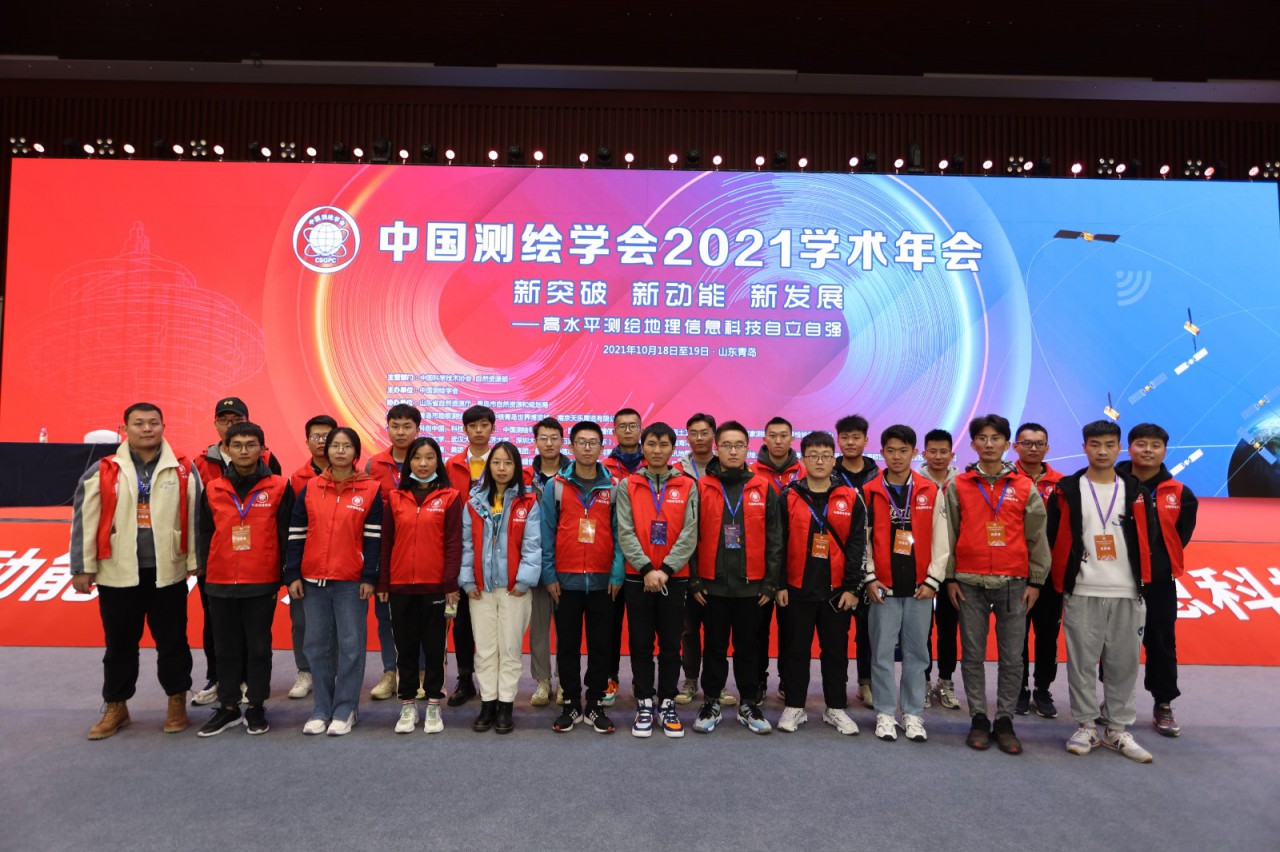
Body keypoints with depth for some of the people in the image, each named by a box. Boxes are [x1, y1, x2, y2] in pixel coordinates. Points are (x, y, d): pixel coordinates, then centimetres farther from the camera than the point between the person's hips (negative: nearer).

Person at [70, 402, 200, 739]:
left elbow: (195, 518, 2)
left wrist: (195, 561, 0)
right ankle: (115, 707, 29)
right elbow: (84, 521, 2)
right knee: (120, 643, 13)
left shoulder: (184, 471, 0)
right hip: (117, 574, 1)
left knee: (172, 641, 9)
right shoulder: (102, 472, 0)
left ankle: (177, 703, 25)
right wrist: (82, 567, 0)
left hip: (168, 573, 0)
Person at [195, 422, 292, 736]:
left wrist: (281, 575, -2)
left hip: (262, 584, -2)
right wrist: (206, 571, 7)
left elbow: (286, 535, -1)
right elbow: (205, 535, 10)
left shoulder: (279, 488, -2)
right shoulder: (212, 490, 5)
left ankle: (256, 707, 20)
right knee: (227, 648, 13)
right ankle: (228, 707, 25)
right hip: (220, 584, 3)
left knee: (259, 648, 7)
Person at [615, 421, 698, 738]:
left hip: (674, 578, 0)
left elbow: (689, 533, -4)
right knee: (641, 644, 6)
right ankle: (644, 704, 18)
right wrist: (646, 569, -15)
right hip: (638, 577, 0)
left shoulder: (687, 487, 3)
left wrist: (666, 569, -13)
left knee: (671, 644, 7)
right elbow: (625, 532, -4)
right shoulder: (627, 486, 3)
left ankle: (667, 704, 20)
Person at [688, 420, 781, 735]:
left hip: (751, 585, 1)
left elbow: (774, 539, 4)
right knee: (715, 647, 10)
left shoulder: (763, 489, 3)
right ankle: (711, 703, 24)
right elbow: (690, 537, 0)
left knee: (748, 647, 11)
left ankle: (749, 705, 25)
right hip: (712, 584, -1)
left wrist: (771, 582, 1)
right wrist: (693, 580, -3)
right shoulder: (701, 487, 0)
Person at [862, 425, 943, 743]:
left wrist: (933, 579, -2)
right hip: (883, 587, -1)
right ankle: (885, 714, 16)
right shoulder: (870, 492, 2)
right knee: (882, 653, 4)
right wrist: (870, 578, -4)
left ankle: (913, 714, 20)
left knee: (917, 652, 8)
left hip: (919, 587, 1)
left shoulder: (931, 492, 4)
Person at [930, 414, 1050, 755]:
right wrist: (949, 577, 1)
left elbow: (1037, 537, 7)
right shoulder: (957, 487, 4)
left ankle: (1005, 720, 16)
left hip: (1014, 583, 0)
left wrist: (1036, 580, 3)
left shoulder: (1025, 487, 5)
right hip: (970, 584, 0)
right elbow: (945, 534, 4)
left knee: (1012, 657, 4)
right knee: (973, 655, 6)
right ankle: (978, 718, 16)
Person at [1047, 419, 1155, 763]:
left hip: (1127, 594, 2)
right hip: (1081, 593, -2)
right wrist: (1060, 580, 0)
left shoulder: (1136, 492, 8)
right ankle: (1085, 727, 14)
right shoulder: (1067, 490, 1)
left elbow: (1149, 540, 10)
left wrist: (1145, 581, 6)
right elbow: (1051, 538, 2)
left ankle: (1118, 729, 19)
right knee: (1082, 662, 2)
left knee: (1124, 663, 6)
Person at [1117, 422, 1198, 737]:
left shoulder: (1178, 494, 0)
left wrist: (1162, 560, 5)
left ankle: (1163, 705, 22)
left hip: (1159, 582, 1)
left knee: (1162, 643, 9)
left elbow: (1181, 536, 9)